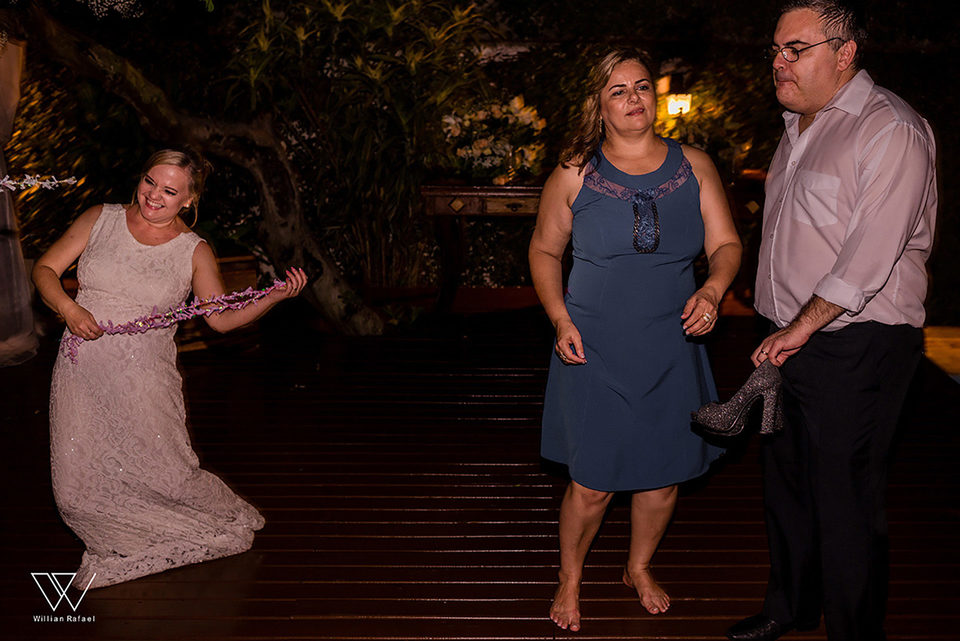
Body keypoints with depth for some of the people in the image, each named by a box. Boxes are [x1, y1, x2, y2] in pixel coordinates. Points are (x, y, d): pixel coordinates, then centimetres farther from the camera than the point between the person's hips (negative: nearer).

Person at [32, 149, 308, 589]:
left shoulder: (194, 251, 0)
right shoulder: (101, 219, 3)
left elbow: (223, 318, 0)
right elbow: (45, 269, 7)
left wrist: (276, 296, -13)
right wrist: (69, 309, -12)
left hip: (144, 383, -2)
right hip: (83, 371, 2)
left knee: (167, 480, -5)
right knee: (79, 492, 1)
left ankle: (222, 521, 26)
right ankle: (121, 542, 31)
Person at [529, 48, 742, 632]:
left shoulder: (694, 166, 3)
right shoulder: (575, 173, -2)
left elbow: (727, 244, 3)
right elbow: (544, 251, 7)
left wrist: (712, 290, -18)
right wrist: (561, 320, -5)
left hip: (673, 351, 3)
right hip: (595, 353, -2)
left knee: (665, 474, 14)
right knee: (593, 484, 1)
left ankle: (639, 568, 42)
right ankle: (570, 579, 29)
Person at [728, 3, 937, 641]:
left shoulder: (890, 129, -13)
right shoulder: (799, 127, 15)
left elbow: (869, 258, -20)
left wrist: (799, 330, -15)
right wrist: (783, 333, 12)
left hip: (857, 346, -8)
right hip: (790, 339, 8)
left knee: (845, 502, 0)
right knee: (786, 480, 18)